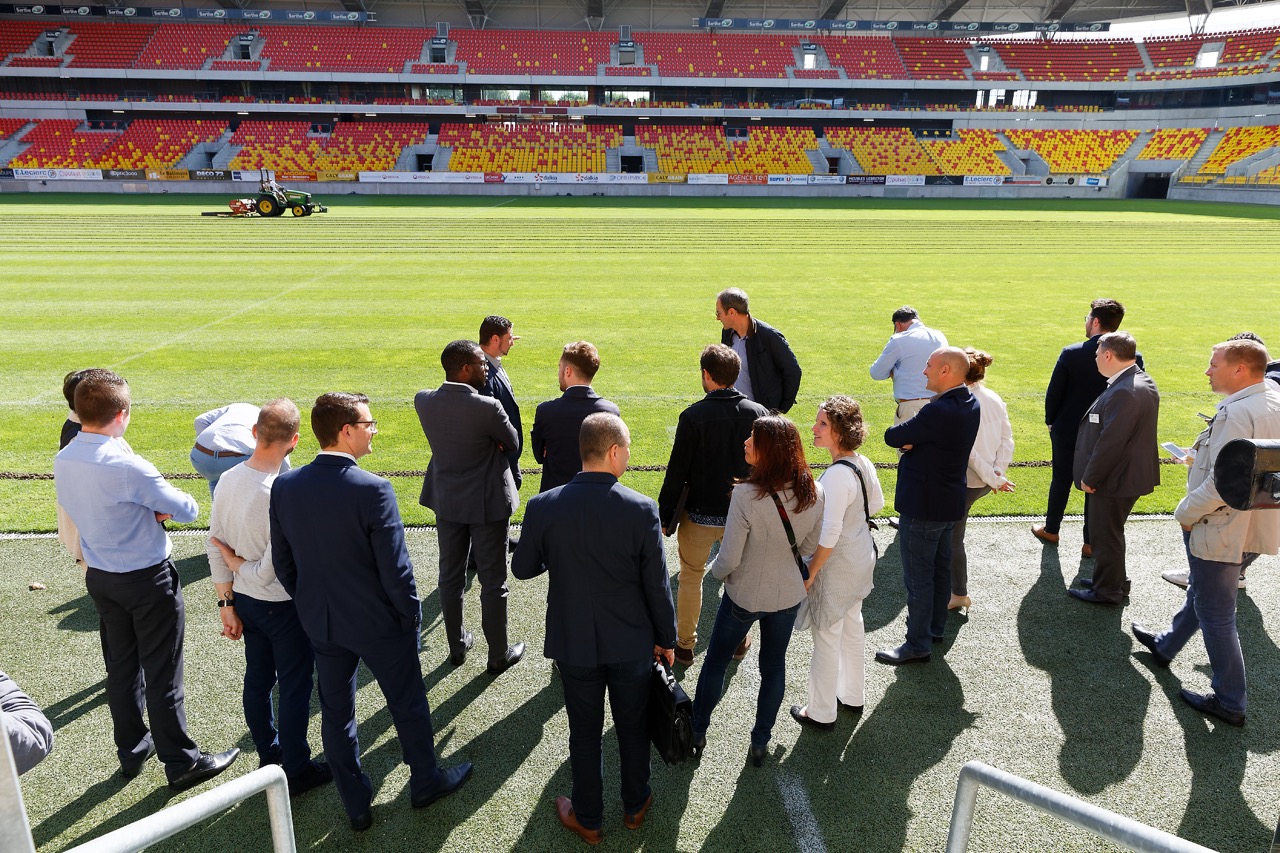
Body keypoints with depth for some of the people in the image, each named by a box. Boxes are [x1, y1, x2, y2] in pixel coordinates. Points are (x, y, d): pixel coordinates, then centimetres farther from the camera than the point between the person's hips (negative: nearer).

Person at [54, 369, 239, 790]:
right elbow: (186, 509, -18)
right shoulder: (128, 466, -26)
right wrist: (163, 506, 3)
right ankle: (181, 763, 17)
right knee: (162, 674, 4)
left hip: (99, 577, 7)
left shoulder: (62, 462, -3)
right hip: (147, 578, -7)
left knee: (121, 669, 20)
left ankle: (131, 751, 36)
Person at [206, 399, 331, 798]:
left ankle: (268, 753, 41)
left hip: (245, 600, 7)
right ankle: (296, 771, 25)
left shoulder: (228, 480, -8)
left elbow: (213, 545, 0)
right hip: (283, 605, -7)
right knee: (295, 686, 10)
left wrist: (227, 603, 7)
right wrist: (240, 564, -7)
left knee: (257, 677, 22)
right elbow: (272, 571, -27)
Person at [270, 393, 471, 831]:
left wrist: (308, 606, 14)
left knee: (336, 713, 19)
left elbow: (282, 562, 0)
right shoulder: (372, 489, -26)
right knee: (407, 703, 17)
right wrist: (411, 615, -6)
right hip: (378, 622, -5)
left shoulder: (284, 486, -9)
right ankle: (425, 782, 38)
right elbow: (395, 569, -22)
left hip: (320, 623, 5)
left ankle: (356, 806, 35)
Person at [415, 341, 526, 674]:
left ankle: (457, 646, 34)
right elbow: (511, 442, -9)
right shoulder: (486, 407, -25)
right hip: (487, 503, -5)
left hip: (446, 500, 5)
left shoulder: (423, 401, -9)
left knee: (451, 577, 18)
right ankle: (498, 655, 22)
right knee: (493, 582, 8)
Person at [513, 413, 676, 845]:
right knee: (633, 726, 21)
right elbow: (657, 585, -12)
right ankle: (635, 805, 43)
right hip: (632, 642, 0)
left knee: (585, 733, 19)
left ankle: (588, 819, 37)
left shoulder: (543, 507, -17)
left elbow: (522, 569, -2)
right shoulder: (641, 509, -19)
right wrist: (667, 639, 4)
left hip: (574, 643, 0)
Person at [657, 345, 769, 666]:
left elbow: (677, 471, -14)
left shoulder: (694, 416, -18)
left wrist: (665, 516, -5)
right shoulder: (759, 413, -6)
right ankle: (739, 638, 37)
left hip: (700, 515, -3)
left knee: (691, 577, 15)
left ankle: (685, 645, 27)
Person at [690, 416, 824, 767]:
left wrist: (715, 570, -3)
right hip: (788, 595, 4)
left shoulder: (746, 494, -30)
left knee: (715, 661, 19)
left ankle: (697, 733, 34)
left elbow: (729, 559, -24)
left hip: (744, 596, -3)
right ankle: (760, 742, 36)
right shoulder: (813, 492, -15)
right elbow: (809, 546, 0)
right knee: (773, 666, 21)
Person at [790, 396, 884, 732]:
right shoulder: (863, 464, -5)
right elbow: (876, 504, 13)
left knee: (826, 636, 7)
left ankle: (821, 713, 24)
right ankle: (852, 696, 43)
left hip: (838, 565, -9)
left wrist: (810, 573, -20)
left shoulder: (837, 476, -31)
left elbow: (829, 536, -30)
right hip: (863, 556, 9)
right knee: (852, 625, 24)